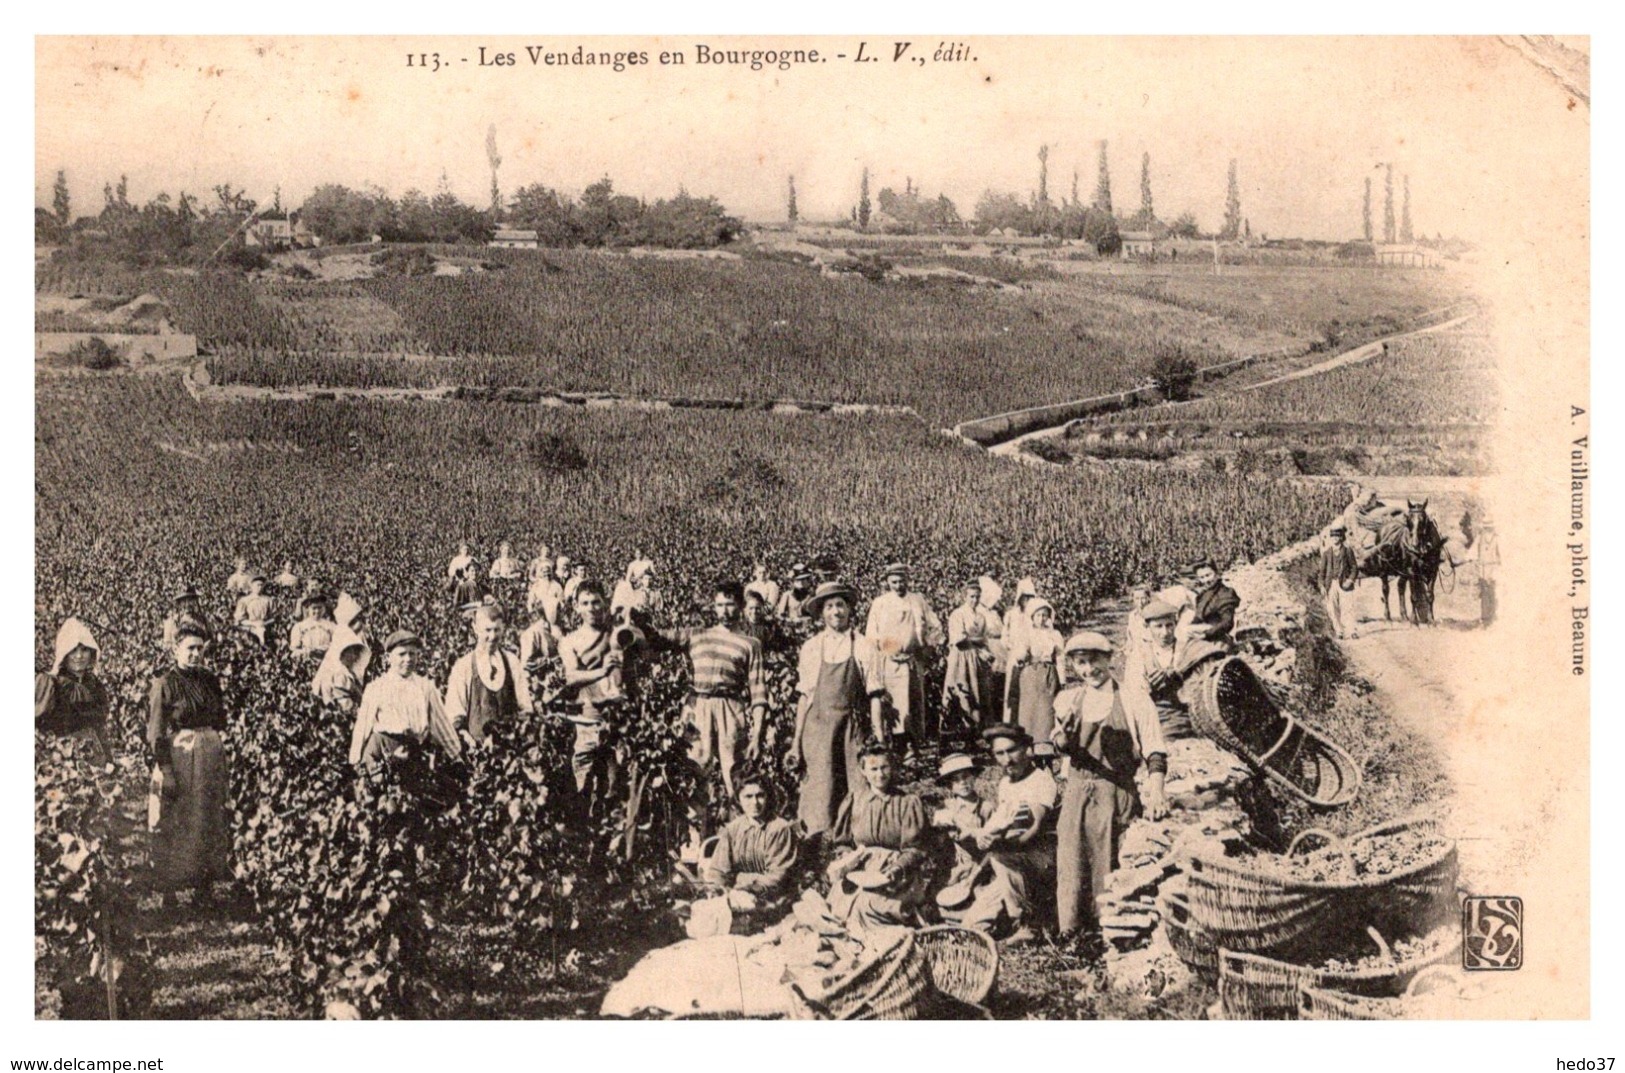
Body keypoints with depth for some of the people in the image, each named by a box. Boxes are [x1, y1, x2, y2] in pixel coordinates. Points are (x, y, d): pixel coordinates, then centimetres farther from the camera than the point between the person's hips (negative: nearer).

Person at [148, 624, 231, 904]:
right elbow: (156, 733, -9)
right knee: (175, 826, -1)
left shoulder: (210, 680, 9)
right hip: (179, 759, -5)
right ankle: (169, 893, 7)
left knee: (211, 825, 8)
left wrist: (225, 762, 11)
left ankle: (206, 888, 17)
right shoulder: (165, 684, -5)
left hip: (212, 761, 5)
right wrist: (165, 770, -15)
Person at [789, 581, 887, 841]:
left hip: (853, 727, 0)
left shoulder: (863, 647, 2)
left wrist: (879, 740, -2)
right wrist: (797, 740, 8)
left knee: (857, 789, -3)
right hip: (818, 726, 0)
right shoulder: (811, 648, 6)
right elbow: (804, 696, 10)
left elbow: (875, 696, 2)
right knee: (820, 790, -5)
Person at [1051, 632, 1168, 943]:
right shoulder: (1068, 700, 10)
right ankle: (1071, 934, 10)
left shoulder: (1133, 703, -1)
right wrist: (1064, 734, -21)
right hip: (1076, 792, 3)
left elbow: (1154, 751, -5)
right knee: (1071, 862, 1)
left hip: (1117, 793, -3)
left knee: (1110, 867, -3)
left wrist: (1155, 793, -19)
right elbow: (1061, 746, 2)